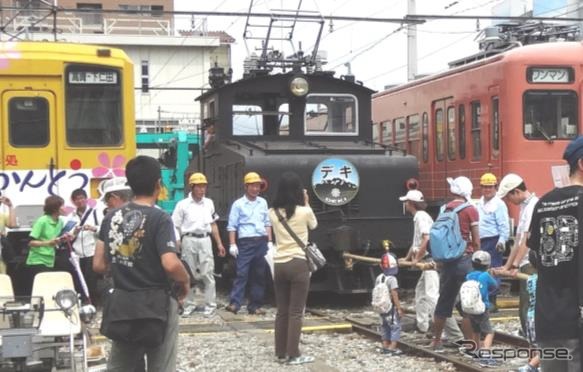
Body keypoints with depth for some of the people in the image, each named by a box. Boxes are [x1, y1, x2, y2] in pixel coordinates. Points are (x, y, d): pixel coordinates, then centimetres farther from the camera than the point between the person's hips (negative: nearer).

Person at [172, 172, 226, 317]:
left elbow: (213, 225, 17)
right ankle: (189, 305, 15)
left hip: (205, 240, 2)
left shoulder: (209, 203, 10)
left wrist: (219, 243, 13)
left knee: (208, 273, 0)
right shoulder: (183, 205, -2)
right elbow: (176, 227, -2)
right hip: (189, 240, -2)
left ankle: (210, 305, 6)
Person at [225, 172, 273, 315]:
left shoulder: (263, 202, 14)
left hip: (262, 242, 5)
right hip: (246, 242, -4)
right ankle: (235, 303, -10)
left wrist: (269, 241, 11)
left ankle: (255, 305, 11)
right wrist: (232, 244, -9)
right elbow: (232, 226, -2)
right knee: (242, 273, -10)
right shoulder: (238, 204, 0)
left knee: (259, 275, 6)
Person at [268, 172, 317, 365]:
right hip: (298, 264, -4)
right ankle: (293, 354, 2)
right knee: (296, 312, 0)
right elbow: (314, 225, 13)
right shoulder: (304, 211, -8)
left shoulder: (273, 212, 2)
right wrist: (306, 203, 18)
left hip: (279, 265, 4)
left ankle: (281, 352, 17)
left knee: (282, 311, 12)